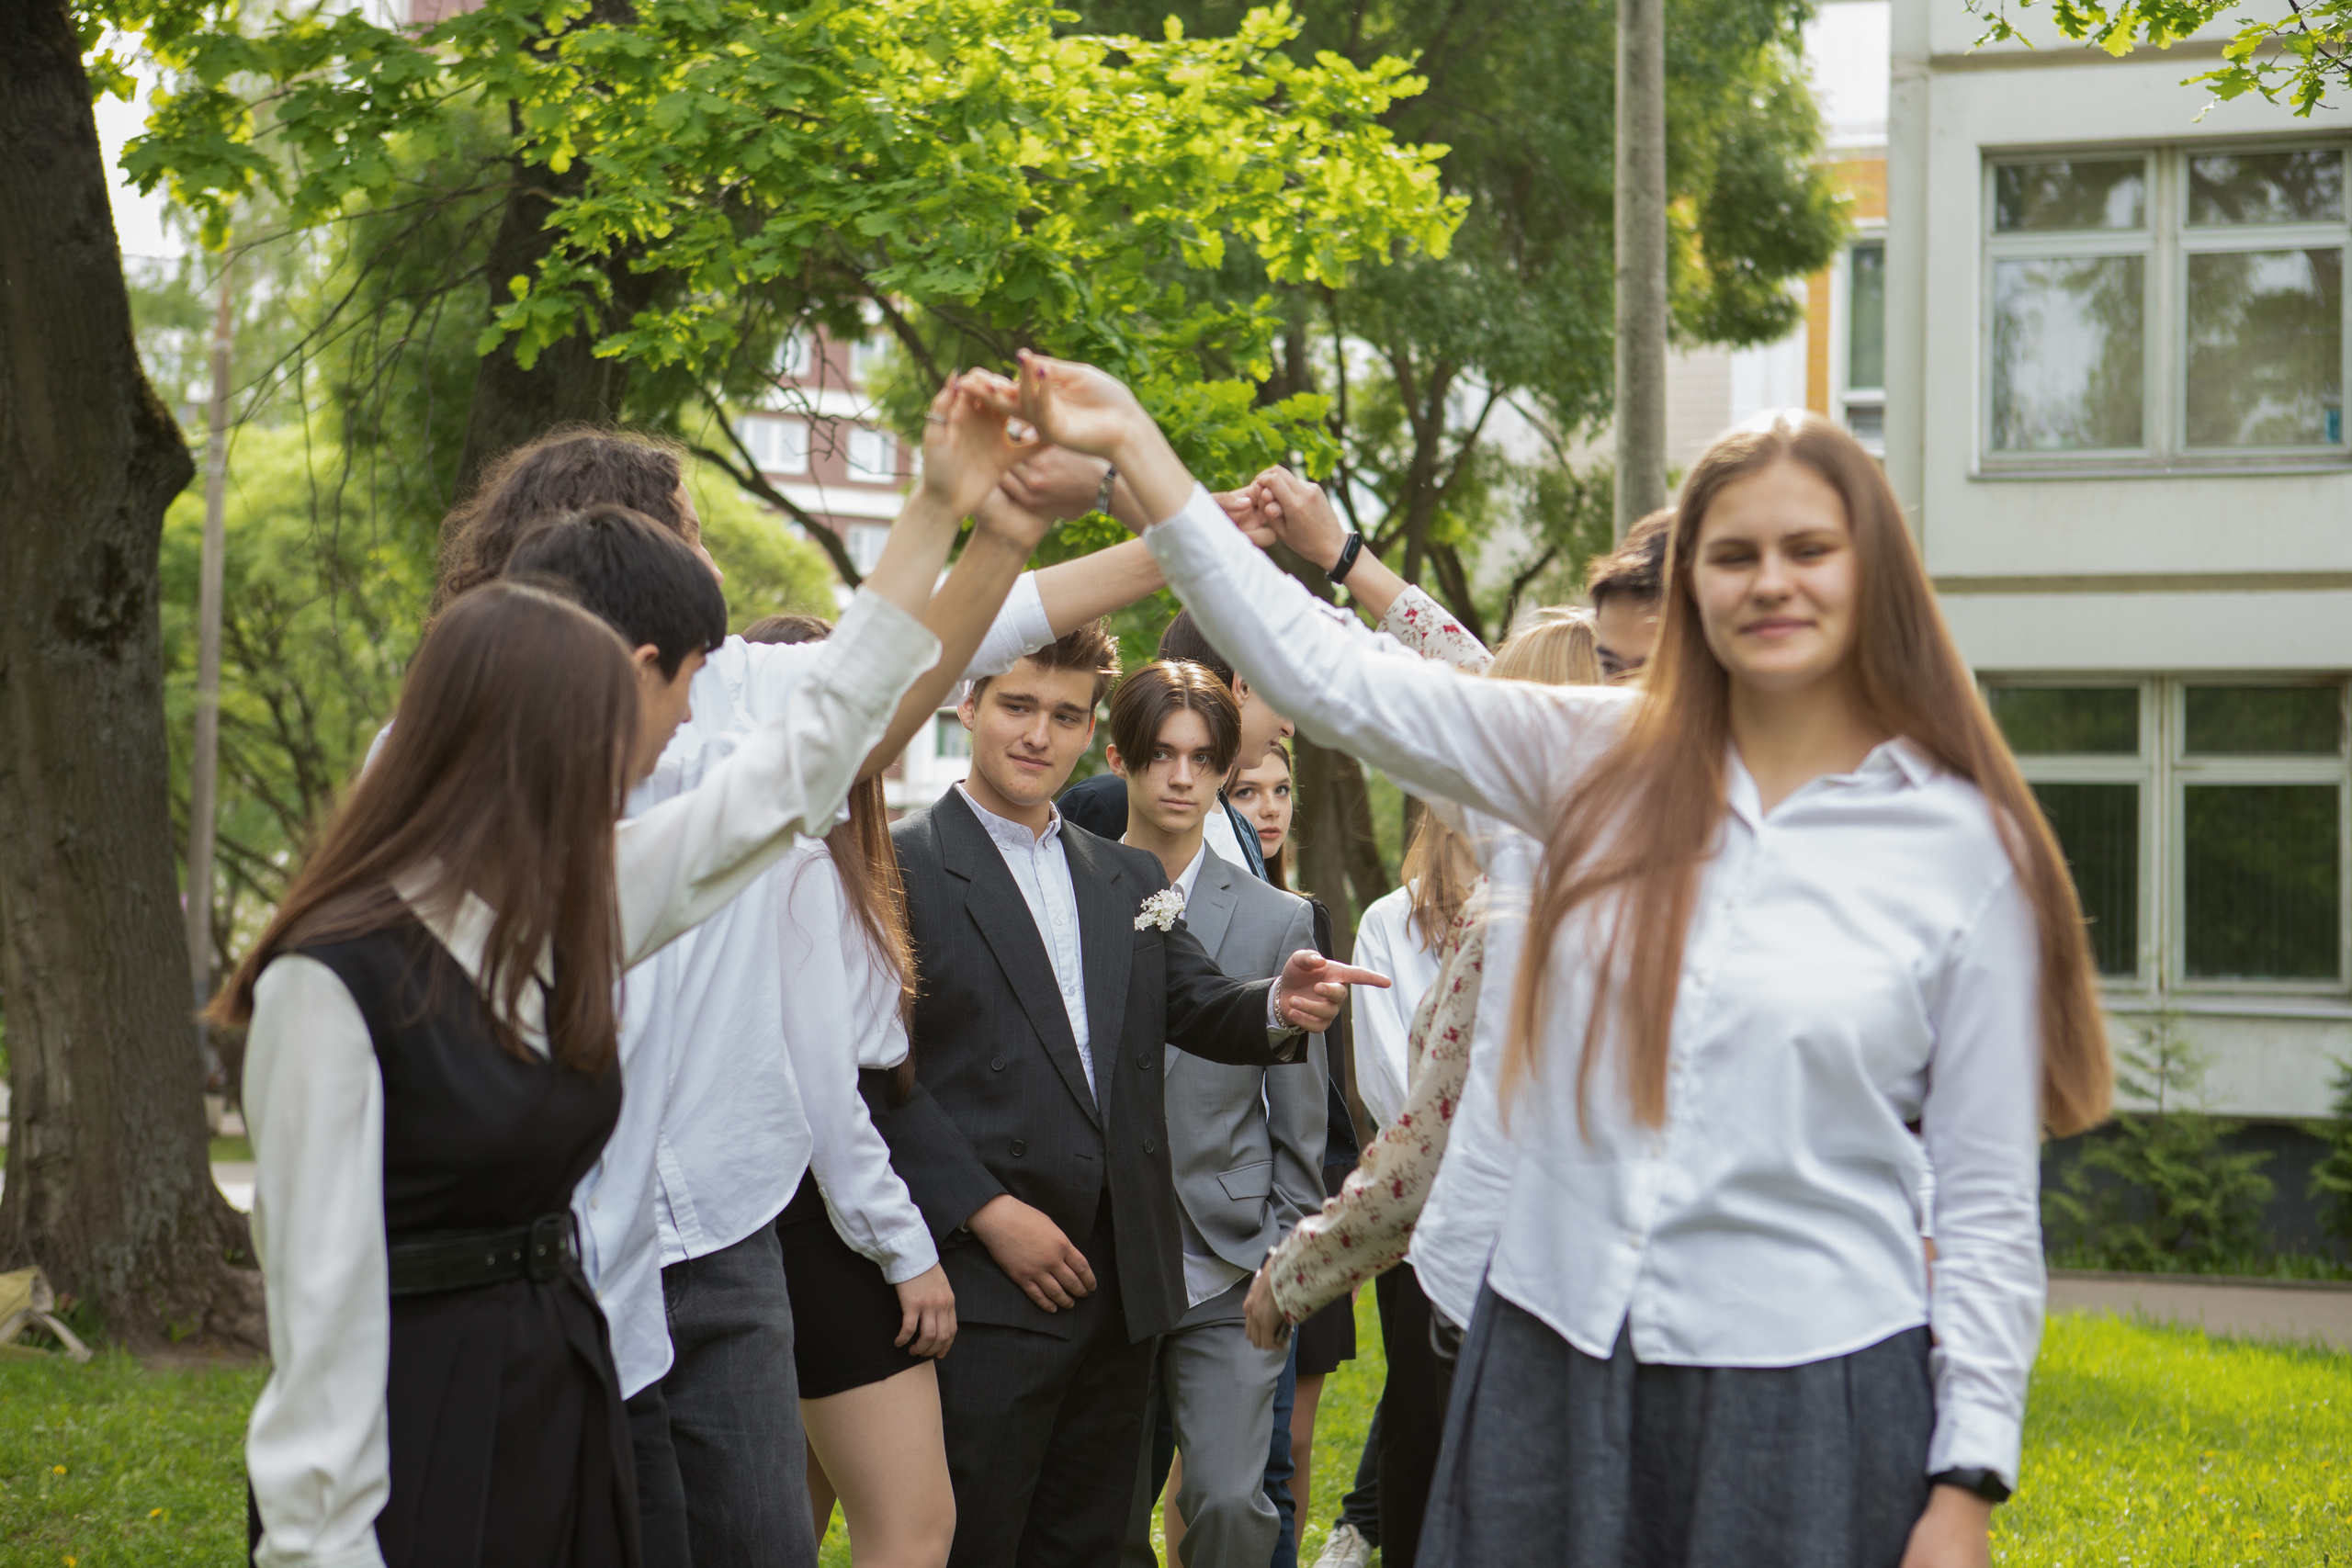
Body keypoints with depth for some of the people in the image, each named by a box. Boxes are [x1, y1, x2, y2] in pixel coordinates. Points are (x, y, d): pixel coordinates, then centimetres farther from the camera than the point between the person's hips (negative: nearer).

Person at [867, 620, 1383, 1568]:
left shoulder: (1130, 879, 17)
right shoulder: (903, 868, -4)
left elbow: (1197, 1009, 7)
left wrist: (1278, 1007, -16)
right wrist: (988, 1212, -16)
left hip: (1118, 1279, 6)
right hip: (986, 1287, -6)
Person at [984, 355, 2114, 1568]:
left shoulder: (1962, 844, -3)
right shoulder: (1600, 760, 4)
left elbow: (1987, 1203, -1)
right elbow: (1326, 682, 3)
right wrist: (1135, 447, 2)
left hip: (1806, 1396, -2)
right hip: (1550, 1368, 3)